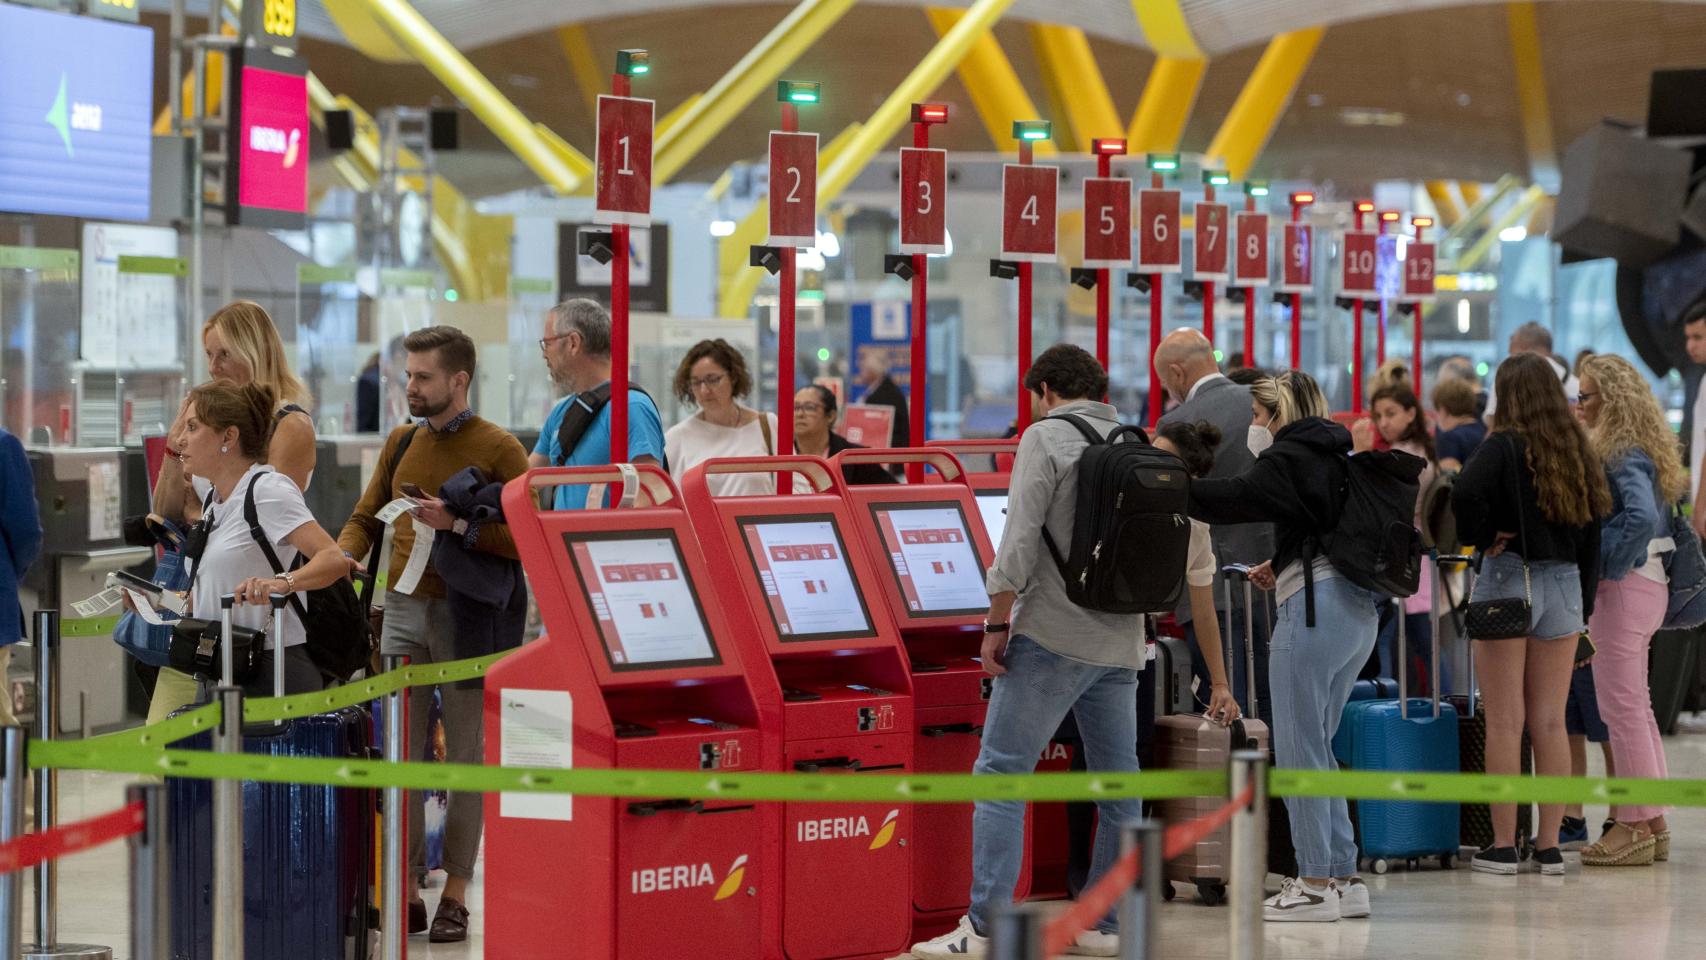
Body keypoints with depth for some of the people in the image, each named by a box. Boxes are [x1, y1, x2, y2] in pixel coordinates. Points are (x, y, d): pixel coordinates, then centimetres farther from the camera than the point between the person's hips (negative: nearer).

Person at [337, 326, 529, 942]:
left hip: (466, 614, -5)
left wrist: (458, 525, -20)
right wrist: (344, 556, 0)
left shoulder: (498, 449, -5)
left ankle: (455, 895, 8)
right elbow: (367, 517, 20)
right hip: (403, 609, 5)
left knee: (465, 754, 2)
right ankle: (406, 891, 9)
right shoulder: (401, 442, 13)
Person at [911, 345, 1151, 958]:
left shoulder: (1045, 438, -6)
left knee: (1001, 775, -5)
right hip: (1121, 644, 7)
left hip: (1053, 637, -7)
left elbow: (1019, 544, -13)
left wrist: (997, 625, -8)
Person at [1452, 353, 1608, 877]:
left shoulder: (1505, 446, -10)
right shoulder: (1577, 452, 8)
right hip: (1564, 583, 5)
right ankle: (1549, 845, 9)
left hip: (1508, 579, -5)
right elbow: (1591, 531, 11)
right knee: (1550, 721, 8)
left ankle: (1503, 846, 1)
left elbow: (1465, 492, -28)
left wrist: (1484, 537, -9)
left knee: (1505, 722, -1)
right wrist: (1584, 607, 16)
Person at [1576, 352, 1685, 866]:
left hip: (1624, 587, -10)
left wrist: (1608, 567, -19)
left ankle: (1635, 826, -2)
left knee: (1622, 707, -5)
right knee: (1635, 705, 15)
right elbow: (1676, 495, 23)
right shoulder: (1643, 449, 13)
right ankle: (1651, 822, 20)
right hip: (1647, 580, 10)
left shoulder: (1623, 454, -16)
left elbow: (1642, 516, -30)